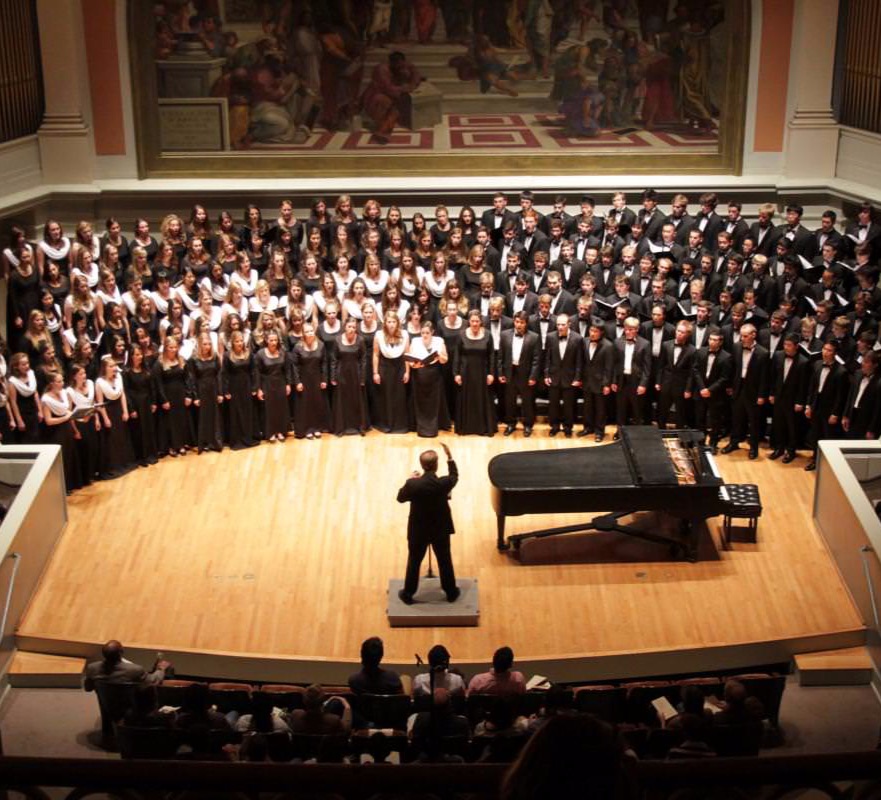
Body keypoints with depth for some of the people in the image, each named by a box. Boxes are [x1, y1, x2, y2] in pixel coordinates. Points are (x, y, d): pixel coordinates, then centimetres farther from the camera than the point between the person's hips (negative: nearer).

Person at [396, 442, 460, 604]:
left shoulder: (413, 484, -26)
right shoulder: (444, 483, -23)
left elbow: (400, 498, -5)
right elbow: (454, 476, 2)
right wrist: (449, 457, 5)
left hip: (418, 531, -1)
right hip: (441, 529, 1)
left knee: (414, 562, 19)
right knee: (445, 561, 21)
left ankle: (408, 594, 34)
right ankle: (451, 593, 37)